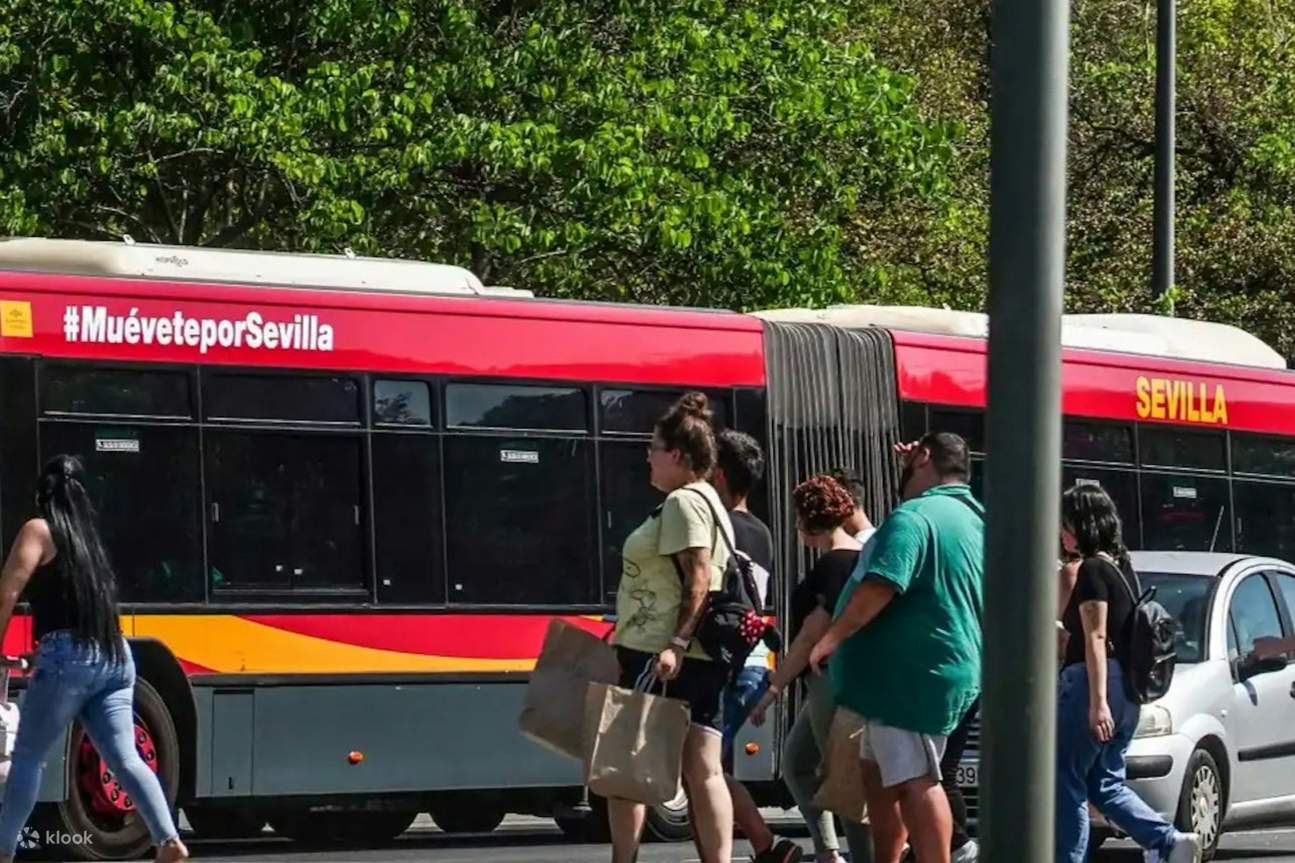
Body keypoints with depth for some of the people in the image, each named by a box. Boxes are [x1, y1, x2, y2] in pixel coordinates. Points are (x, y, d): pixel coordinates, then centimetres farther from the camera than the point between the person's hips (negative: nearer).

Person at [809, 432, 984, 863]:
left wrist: (831, 639, -16)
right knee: (881, 773, 17)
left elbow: (879, 587, -25)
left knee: (914, 779, -10)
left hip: (911, 675, -10)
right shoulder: (973, 519, 16)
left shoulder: (914, 517, -15)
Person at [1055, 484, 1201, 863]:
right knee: (1105, 784, 13)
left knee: (1067, 781, -2)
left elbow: (1096, 638, -18)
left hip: (1092, 684, -9)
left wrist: (1097, 701, -22)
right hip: (1127, 688, 9)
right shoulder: (1123, 568, 16)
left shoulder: (1093, 570, -11)